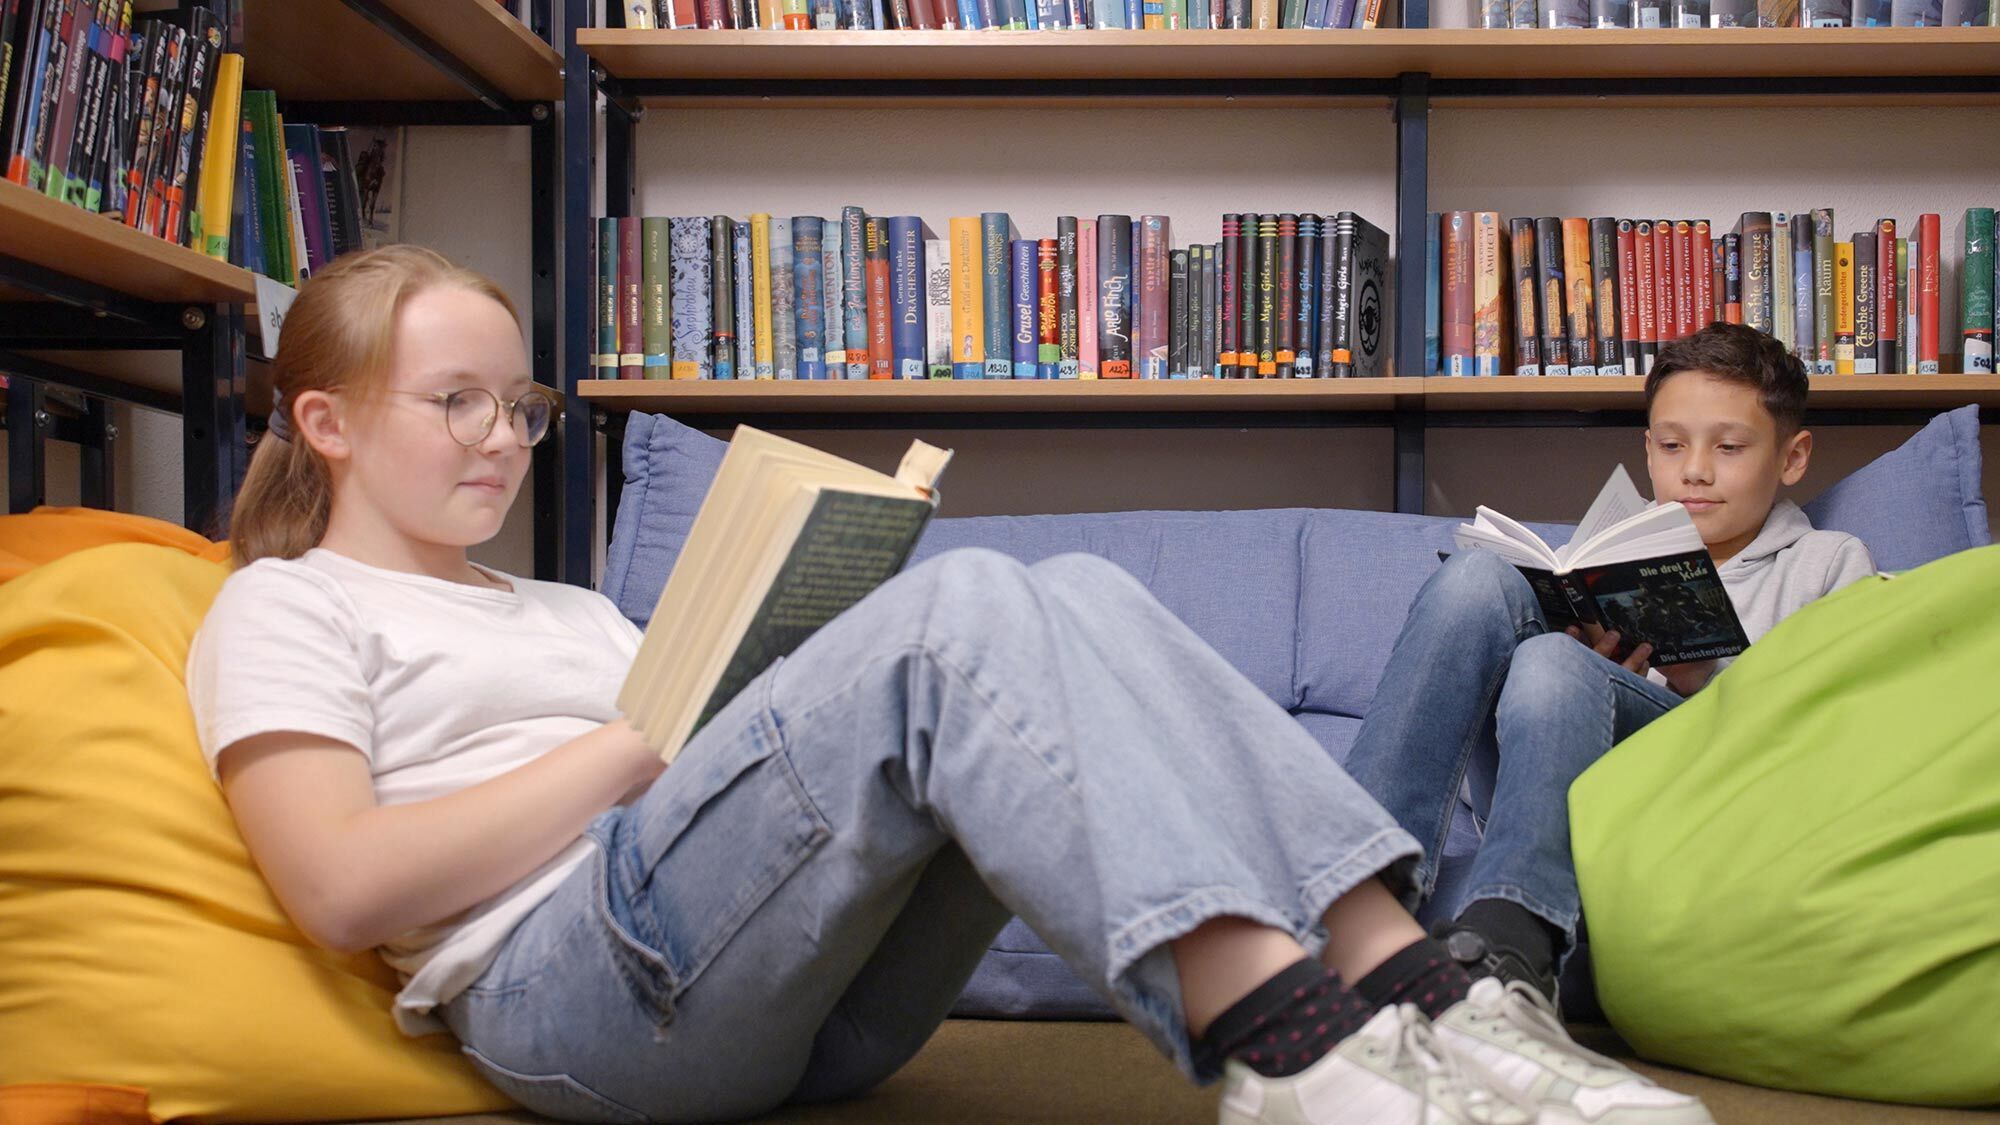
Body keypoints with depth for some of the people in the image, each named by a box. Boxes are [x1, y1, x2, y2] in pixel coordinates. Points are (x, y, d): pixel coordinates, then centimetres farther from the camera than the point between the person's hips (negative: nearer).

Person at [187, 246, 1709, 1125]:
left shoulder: (567, 610, 34)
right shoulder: (285, 609, 12)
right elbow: (343, 886, -7)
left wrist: (810, 696, 3)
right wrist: (634, 746, -4)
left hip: (801, 995, 7)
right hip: (569, 986, -6)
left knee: (1074, 596, -15)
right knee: (961, 606, -27)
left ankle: (1415, 995, -28)